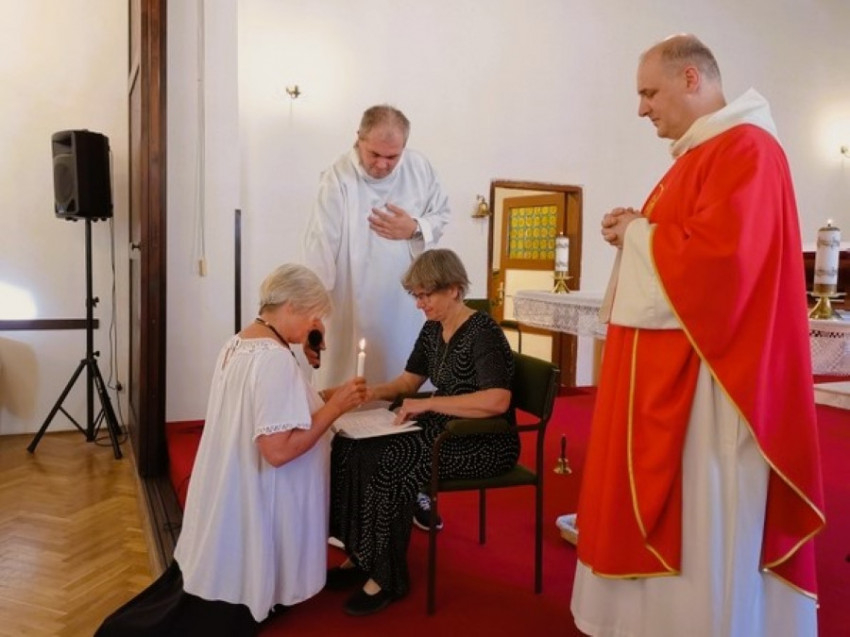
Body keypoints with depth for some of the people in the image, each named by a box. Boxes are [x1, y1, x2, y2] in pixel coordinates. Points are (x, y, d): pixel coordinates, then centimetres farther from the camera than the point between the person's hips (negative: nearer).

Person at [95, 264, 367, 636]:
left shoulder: (237, 343, 7)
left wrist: (325, 397, 11)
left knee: (213, 577, 20)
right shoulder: (275, 358, -25)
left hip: (227, 498, 10)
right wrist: (335, 407, -20)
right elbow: (279, 450, -29)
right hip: (253, 505, -9)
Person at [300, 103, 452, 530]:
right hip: (353, 311, -4)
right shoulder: (337, 179, -15)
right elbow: (320, 252, -20)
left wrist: (416, 228, -12)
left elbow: (441, 215, 11)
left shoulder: (421, 168, -2)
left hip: (408, 310, 4)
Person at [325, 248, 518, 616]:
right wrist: (373, 392, -4)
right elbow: (408, 381, 16)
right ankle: (360, 556, 1)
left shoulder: (482, 333, -18)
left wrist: (429, 404, -27)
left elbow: (497, 401, -30)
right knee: (353, 448, -9)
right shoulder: (432, 330, 8)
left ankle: (387, 577, -9)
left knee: (390, 461, -26)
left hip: (485, 443, -8)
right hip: (446, 430, 8)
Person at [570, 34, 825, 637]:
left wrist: (638, 234, -12)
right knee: (669, 504, 17)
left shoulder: (746, 148, -15)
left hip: (705, 375, -10)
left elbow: (717, 259, -27)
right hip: (671, 367, 10)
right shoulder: (702, 153, 17)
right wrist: (636, 232, 3)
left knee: (702, 518, 1)